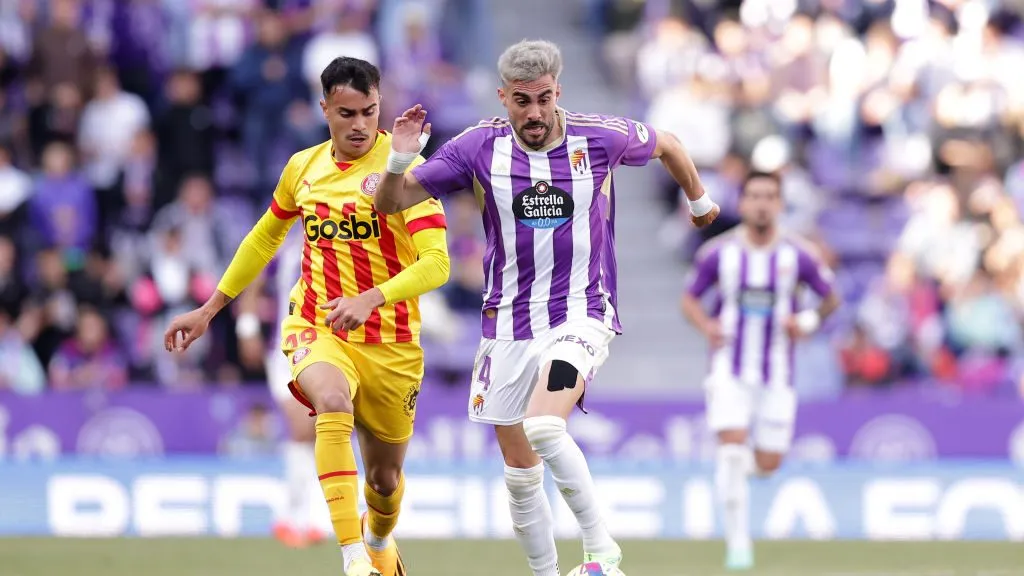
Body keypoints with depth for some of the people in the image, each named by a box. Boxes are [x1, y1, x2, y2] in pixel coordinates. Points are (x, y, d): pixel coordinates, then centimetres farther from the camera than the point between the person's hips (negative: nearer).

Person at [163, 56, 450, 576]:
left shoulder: (403, 167, -12)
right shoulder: (303, 168, 3)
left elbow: (436, 262, -22)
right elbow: (266, 236, 22)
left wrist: (371, 298, -37)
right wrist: (210, 309, 23)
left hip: (391, 345, -1)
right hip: (315, 329, 1)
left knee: (384, 476, 12)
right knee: (334, 403, -34)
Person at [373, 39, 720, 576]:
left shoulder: (600, 137, -8)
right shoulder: (480, 146, -6)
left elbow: (666, 145, 14)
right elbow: (390, 203, -3)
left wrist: (700, 202, 28)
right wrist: (399, 159, -24)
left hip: (581, 314, -3)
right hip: (508, 324, 3)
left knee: (544, 427, -29)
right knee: (521, 472, 7)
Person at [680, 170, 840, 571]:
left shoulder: (798, 256, -4)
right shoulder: (718, 253, -4)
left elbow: (831, 299, 8)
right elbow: (689, 300, 6)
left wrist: (808, 322, -13)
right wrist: (706, 326, -15)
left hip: (776, 375, 1)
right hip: (730, 371, -1)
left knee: (768, 465, 3)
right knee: (731, 450, -17)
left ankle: (737, 466, 41)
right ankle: (738, 544, -9)